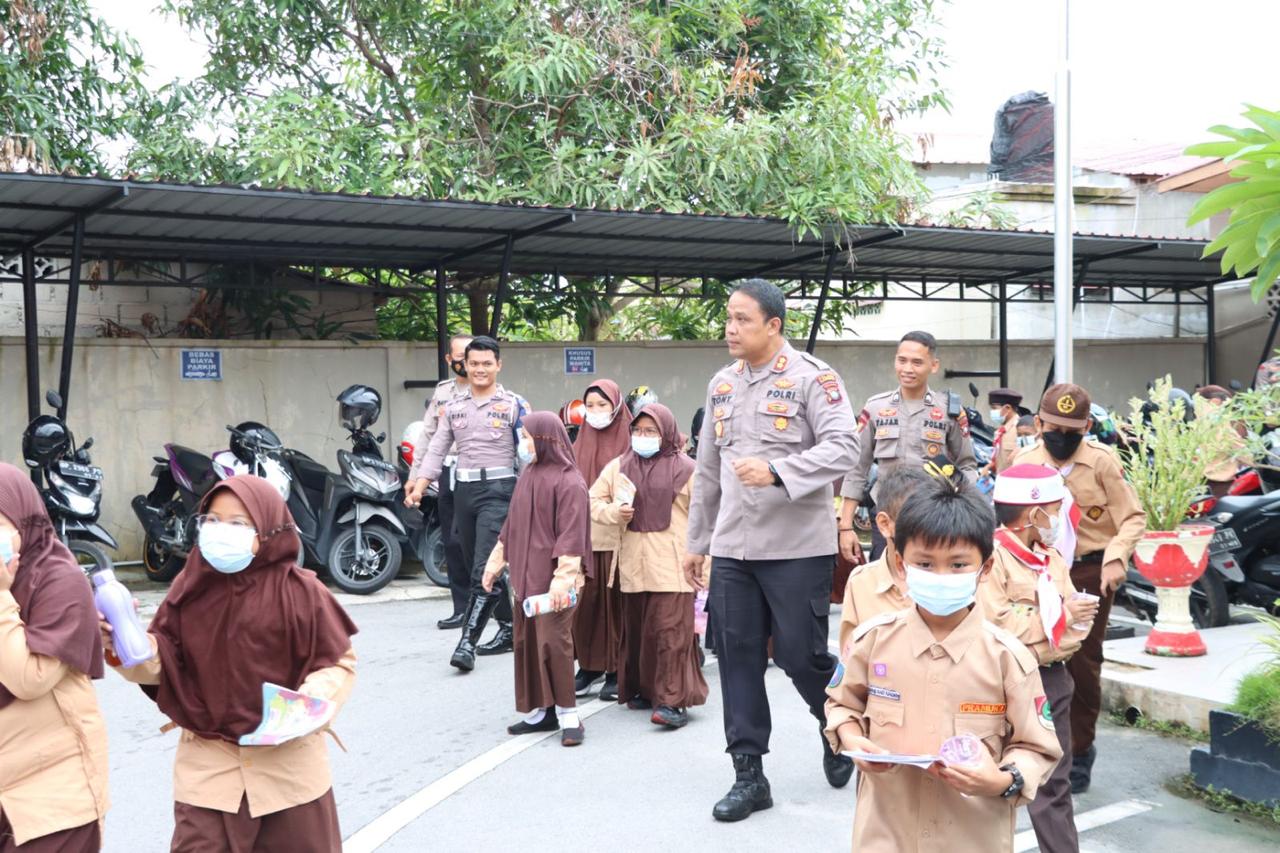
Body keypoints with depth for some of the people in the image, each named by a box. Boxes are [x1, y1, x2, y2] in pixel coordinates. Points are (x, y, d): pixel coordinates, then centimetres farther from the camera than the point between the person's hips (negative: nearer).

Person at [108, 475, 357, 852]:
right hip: (207, 762, 2)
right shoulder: (192, 587, -2)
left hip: (287, 763, -2)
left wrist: (313, 698, -24)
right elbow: (164, 661, -1)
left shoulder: (300, 591, -11)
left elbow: (339, 662, -6)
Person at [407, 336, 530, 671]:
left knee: (484, 568, -13)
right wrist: (420, 484, 0)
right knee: (474, 566, 13)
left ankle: (467, 643, -15)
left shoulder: (514, 405, -1)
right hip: (464, 489, 6)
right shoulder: (453, 406, 13)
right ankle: (508, 629, 26)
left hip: (498, 489, -6)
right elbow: (438, 448, 11)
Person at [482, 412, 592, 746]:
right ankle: (539, 710, 20)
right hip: (525, 575, 8)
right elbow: (512, 524, 19)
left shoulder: (568, 481, -13)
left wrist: (562, 578, -23)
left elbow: (571, 534, -17)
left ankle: (568, 715, 3)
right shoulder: (528, 475, 12)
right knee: (526, 642, 10)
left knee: (553, 642, -7)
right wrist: (495, 562, 19)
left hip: (552, 578, -8)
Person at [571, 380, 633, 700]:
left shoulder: (629, 442, -1)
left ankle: (616, 671, 9)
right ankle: (589, 666, 15)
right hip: (583, 534, 4)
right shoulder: (581, 444, 13)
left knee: (616, 602, 0)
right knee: (585, 601, 2)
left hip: (617, 535, -4)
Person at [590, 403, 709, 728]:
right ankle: (643, 690, 24)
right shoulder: (619, 467, 11)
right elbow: (593, 501, 15)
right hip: (633, 564, 4)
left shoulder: (685, 468, 0)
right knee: (637, 630, 11)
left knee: (671, 631, -9)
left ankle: (673, 700, -7)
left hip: (671, 566, -4)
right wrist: (614, 512, -6)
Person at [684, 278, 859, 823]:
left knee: (799, 654, 1)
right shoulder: (721, 385, 12)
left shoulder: (811, 377, -7)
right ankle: (749, 775, 17)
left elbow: (843, 447, -18)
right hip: (732, 548, 6)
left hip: (797, 546, -5)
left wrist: (777, 471, -30)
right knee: (738, 660, 6)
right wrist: (696, 541, 18)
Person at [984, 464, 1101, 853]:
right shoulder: (991, 557, -14)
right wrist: (1059, 614, -15)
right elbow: (996, 625, -24)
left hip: (1053, 678, 8)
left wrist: (1081, 616, -8)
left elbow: (1074, 617, 15)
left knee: (1054, 782, 14)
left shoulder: (1053, 558, 12)